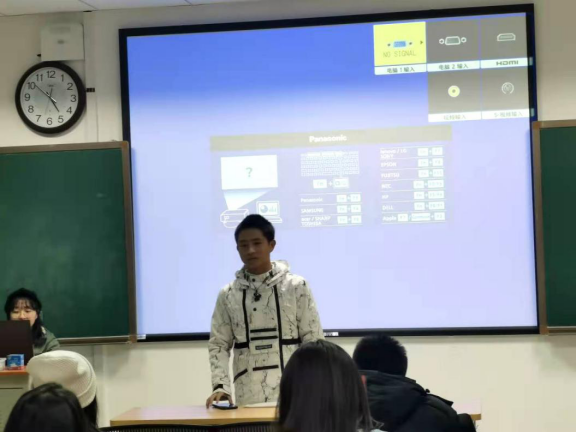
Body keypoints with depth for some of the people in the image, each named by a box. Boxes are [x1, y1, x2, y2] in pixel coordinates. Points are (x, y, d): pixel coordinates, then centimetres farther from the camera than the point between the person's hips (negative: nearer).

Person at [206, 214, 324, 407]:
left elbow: (313, 340, 1)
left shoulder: (296, 287, 1)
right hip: (248, 397, 1)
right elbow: (219, 344, 6)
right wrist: (221, 385, -8)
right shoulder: (228, 295, 6)